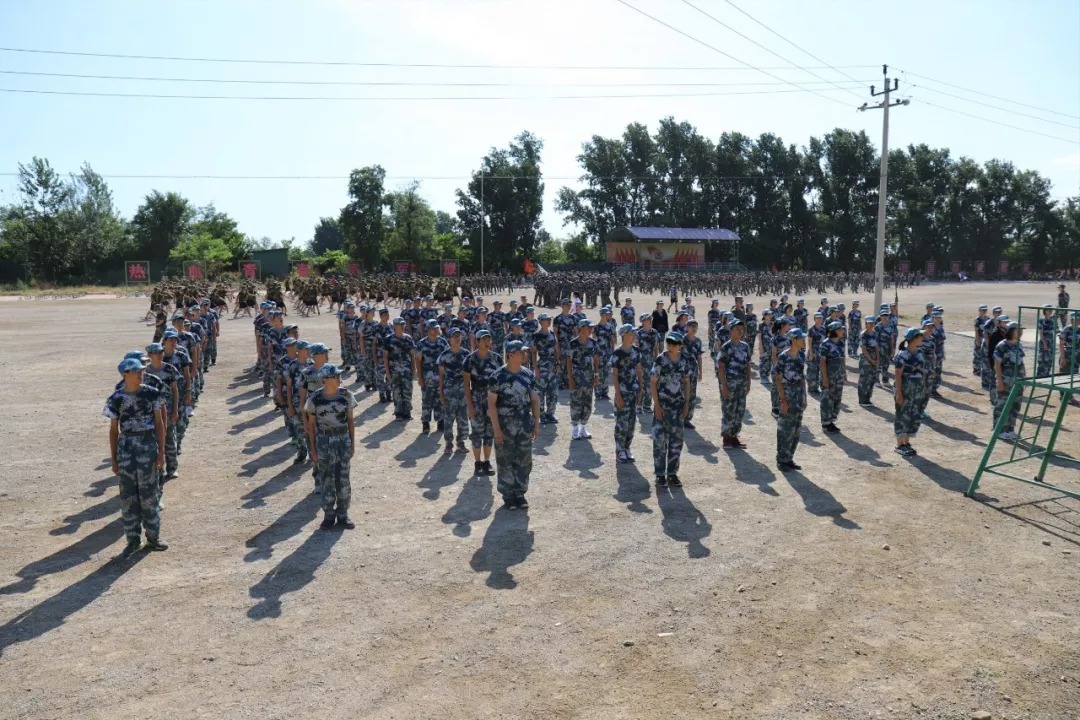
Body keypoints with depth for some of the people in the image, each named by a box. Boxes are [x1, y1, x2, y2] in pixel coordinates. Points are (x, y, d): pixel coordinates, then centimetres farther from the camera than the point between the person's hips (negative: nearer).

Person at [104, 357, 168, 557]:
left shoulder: (151, 394, 0)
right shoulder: (117, 399, -1)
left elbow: (159, 424, 3)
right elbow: (113, 430, 5)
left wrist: (161, 452, -1)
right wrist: (114, 460, 4)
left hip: (148, 444, 0)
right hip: (126, 446, 0)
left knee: (148, 492, 5)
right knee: (128, 494, 5)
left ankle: (153, 536, 18)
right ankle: (133, 539, 16)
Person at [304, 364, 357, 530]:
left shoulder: (346, 395, -4)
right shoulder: (315, 398, -8)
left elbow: (350, 420, 5)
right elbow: (311, 424, 0)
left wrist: (352, 443, 4)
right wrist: (313, 448, 0)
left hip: (343, 439, 1)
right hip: (324, 441, -1)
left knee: (343, 479, 5)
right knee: (327, 479, 6)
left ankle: (343, 514, 18)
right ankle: (329, 515, 19)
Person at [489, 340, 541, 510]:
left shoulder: (528, 375, 4)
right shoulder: (498, 376, -9)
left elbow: (535, 400, 10)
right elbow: (491, 403, -9)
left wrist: (536, 424, 5)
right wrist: (496, 428, -14)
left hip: (525, 425, 4)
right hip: (505, 425, -4)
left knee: (524, 461, 8)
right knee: (505, 462, 4)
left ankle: (520, 493, 22)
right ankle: (507, 495, 17)